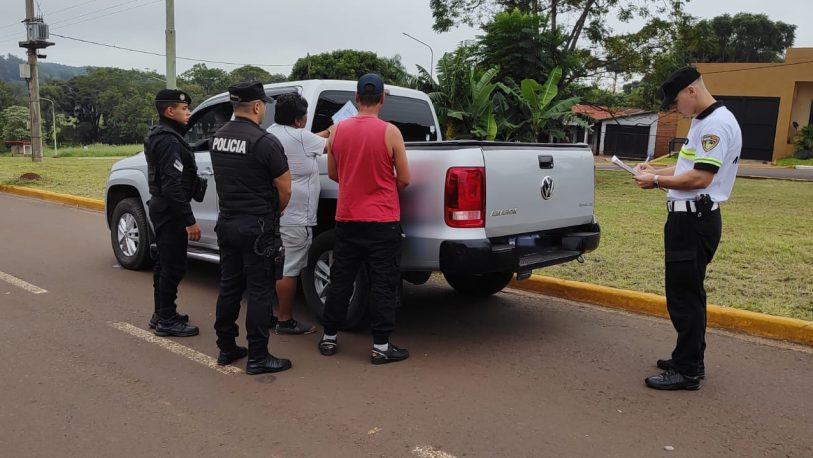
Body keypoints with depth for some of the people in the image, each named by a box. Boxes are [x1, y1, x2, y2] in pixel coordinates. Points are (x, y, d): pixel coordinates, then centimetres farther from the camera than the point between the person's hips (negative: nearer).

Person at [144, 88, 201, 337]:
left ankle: (161, 314, 27)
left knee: (164, 262, 17)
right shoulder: (169, 141, -19)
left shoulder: (159, 136, 14)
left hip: (160, 206, 11)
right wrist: (190, 221, -25)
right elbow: (173, 186, -25)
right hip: (170, 210, -11)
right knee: (174, 266, -4)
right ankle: (167, 321, 4)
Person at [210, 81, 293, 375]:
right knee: (259, 292, 0)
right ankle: (257, 358, 6)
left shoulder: (218, 138, 7)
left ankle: (226, 349, 25)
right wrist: (277, 211, 5)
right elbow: (285, 188, -13)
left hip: (226, 223, 7)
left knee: (229, 286, 15)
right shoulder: (265, 141, -17)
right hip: (258, 227, -7)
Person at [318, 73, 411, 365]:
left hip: (347, 218, 4)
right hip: (383, 220, -4)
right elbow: (404, 179, -5)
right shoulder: (389, 132, -10)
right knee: (383, 284, 3)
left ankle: (329, 338, 22)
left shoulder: (337, 130, 1)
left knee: (340, 280, 13)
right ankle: (381, 346, 7)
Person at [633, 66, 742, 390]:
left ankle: (687, 372, 3)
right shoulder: (701, 122, 16)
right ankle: (691, 360, 30)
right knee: (687, 294, 18)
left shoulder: (716, 124, -17)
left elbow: (699, 178, -23)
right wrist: (655, 170, 11)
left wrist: (656, 181, -12)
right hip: (689, 218, 11)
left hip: (695, 221, -11)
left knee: (684, 296, -5)